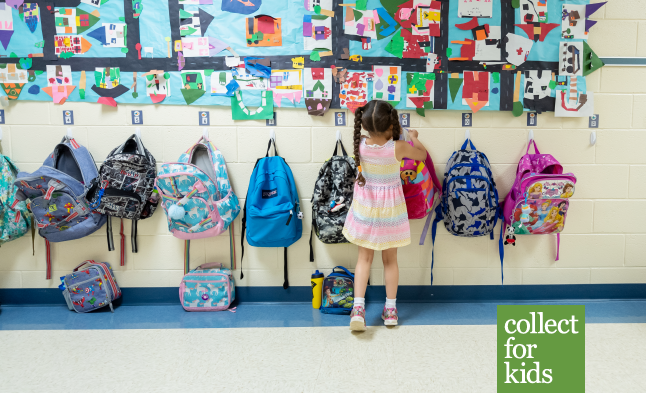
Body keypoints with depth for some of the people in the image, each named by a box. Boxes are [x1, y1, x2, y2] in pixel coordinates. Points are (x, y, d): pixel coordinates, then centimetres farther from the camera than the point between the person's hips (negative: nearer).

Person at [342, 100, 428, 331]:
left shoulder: (360, 144, -16)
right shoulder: (398, 147, -21)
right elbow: (422, 154, 0)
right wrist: (413, 137, 16)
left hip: (365, 208, 1)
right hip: (390, 208, -1)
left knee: (364, 258, 10)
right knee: (390, 259, 13)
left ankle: (358, 307, -2)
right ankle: (390, 309, 23)